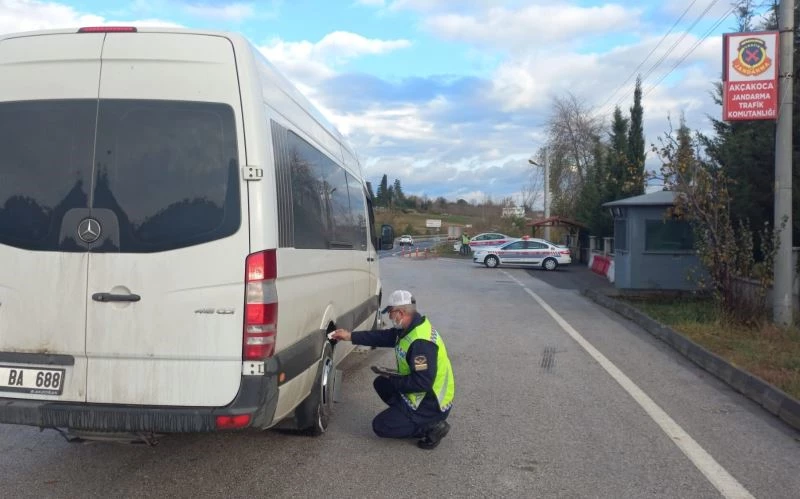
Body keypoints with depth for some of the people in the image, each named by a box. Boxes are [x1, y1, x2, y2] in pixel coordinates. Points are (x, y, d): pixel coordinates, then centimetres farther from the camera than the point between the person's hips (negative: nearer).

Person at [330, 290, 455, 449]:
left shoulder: (421, 342, -29)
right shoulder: (411, 328, 1)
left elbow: (422, 383, -31)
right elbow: (383, 337, 11)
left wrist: (393, 380, -16)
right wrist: (350, 336, 10)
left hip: (431, 405, -10)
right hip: (422, 393, 10)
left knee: (381, 427, -4)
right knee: (381, 384, 18)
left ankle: (431, 427, -4)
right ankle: (410, 415, 11)